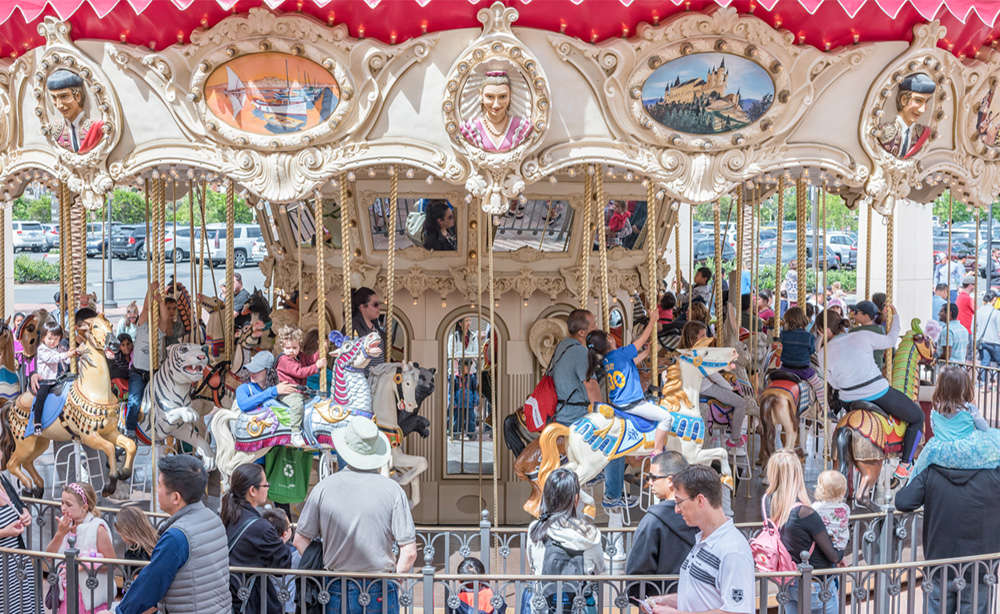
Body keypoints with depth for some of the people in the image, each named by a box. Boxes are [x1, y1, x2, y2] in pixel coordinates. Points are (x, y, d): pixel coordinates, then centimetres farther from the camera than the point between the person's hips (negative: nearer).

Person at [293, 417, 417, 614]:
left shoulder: (324, 487, -2)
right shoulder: (392, 490, -6)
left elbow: (300, 540, 2)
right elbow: (409, 552, -9)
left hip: (337, 592, 1)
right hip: (380, 596, -1)